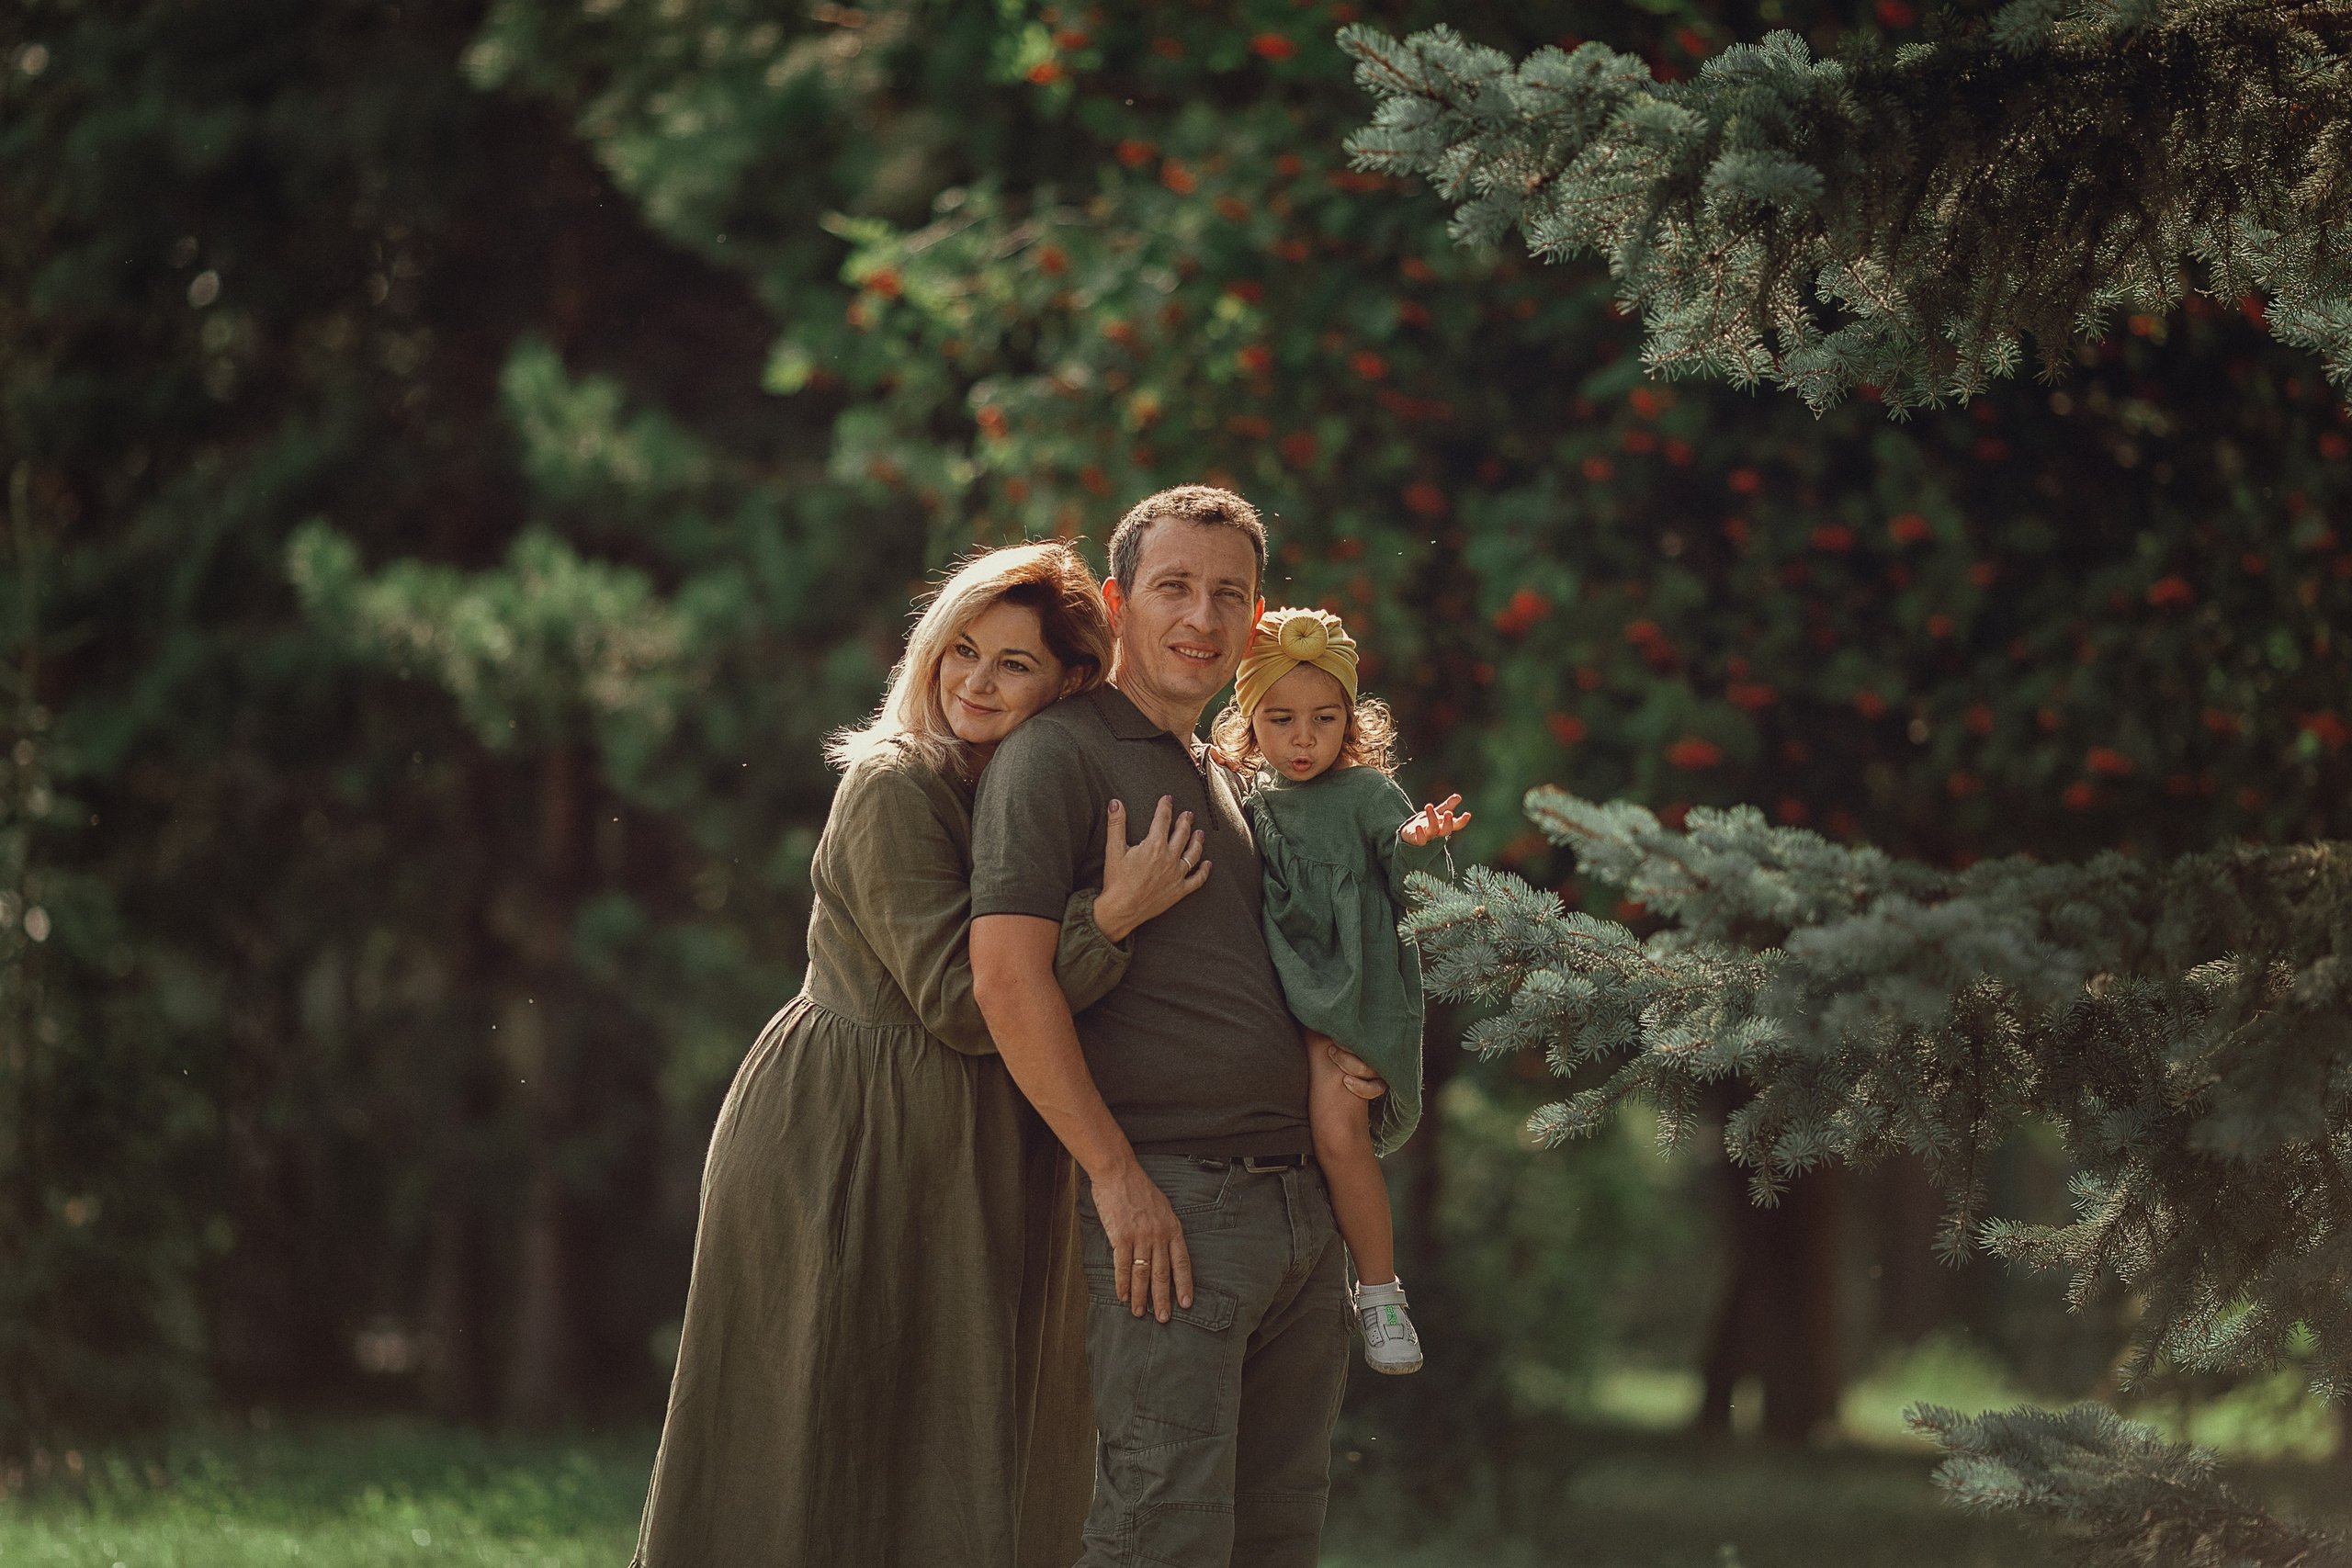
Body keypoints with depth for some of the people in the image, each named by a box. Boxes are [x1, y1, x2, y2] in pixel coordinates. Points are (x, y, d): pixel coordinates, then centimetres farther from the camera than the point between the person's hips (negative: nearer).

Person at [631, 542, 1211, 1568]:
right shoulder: (894, 790, -14)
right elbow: (961, 1003, -19)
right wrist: (1114, 914, -26)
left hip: (978, 1170, 8)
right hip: (846, 1148, -8)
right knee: (829, 1469, -3)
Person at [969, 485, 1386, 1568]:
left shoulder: (1223, 781, 21)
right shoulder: (1061, 752, -4)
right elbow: (1007, 973, -15)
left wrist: (1348, 1068, 14)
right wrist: (1116, 1175, -18)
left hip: (1301, 1199, 8)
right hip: (1170, 1199, -8)